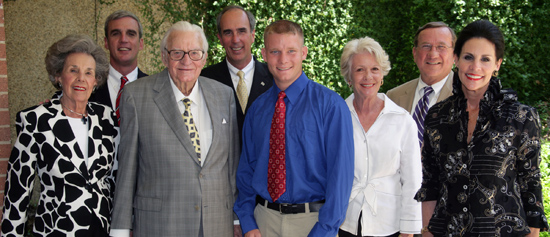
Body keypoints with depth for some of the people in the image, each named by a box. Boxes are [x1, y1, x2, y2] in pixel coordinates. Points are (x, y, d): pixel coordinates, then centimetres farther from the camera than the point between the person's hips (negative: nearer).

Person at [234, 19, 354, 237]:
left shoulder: (330, 104, -9)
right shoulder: (256, 109, 6)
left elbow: (340, 172, -12)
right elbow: (246, 168, 9)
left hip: (314, 219, -3)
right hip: (264, 219, 4)